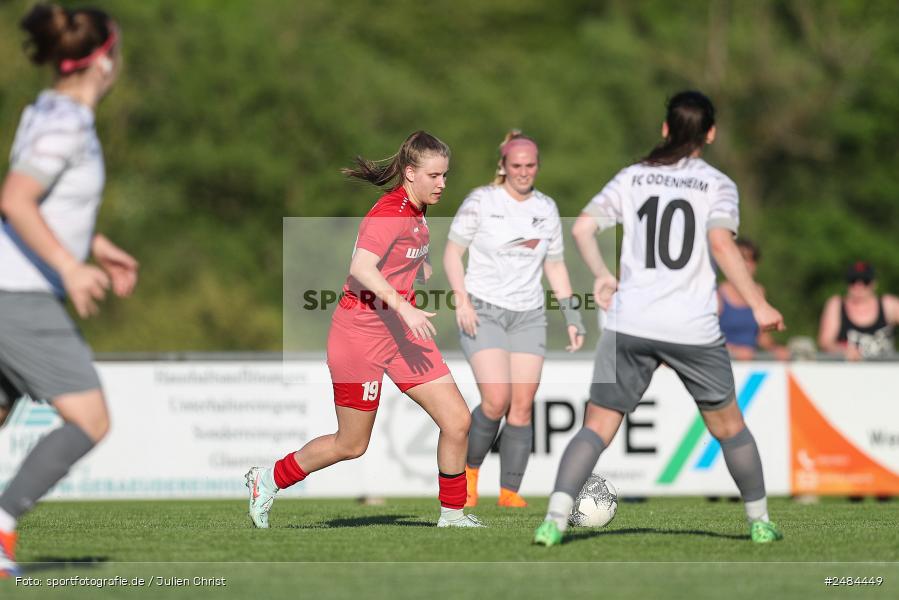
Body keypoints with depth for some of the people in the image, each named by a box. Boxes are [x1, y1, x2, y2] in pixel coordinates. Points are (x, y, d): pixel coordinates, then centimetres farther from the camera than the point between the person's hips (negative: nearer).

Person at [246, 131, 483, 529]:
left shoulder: (415, 212, 8)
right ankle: (267, 481, 25)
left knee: (457, 421, -3)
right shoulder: (390, 213, -20)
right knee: (351, 445, 4)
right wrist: (403, 307, -40)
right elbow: (361, 268, -34)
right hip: (360, 333, -8)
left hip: (401, 331, 8)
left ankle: (452, 515, 11)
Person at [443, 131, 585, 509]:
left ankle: (509, 491, 2)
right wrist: (462, 300, -15)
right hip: (483, 311, -4)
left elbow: (555, 266, 16)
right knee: (497, 400, -18)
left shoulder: (546, 208, 8)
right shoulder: (481, 201, -4)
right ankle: (470, 470, 6)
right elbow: (452, 253, -2)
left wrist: (571, 316, 8)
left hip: (529, 317, 4)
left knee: (522, 407, -5)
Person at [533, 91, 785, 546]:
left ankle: (555, 519, -17)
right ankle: (759, 521, 25)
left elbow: (582, 227, 2)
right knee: (728, 426, 17)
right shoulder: (717, 184, 3)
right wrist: (758, 306, -12)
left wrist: (602, 275, 17)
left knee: (597, 425, 0)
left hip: (629, 323, 1)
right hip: (694, 329, -1)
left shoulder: (632, 177, 10)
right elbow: (721, 243, -14)